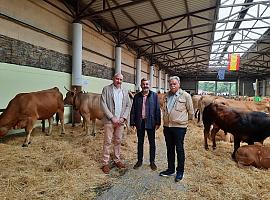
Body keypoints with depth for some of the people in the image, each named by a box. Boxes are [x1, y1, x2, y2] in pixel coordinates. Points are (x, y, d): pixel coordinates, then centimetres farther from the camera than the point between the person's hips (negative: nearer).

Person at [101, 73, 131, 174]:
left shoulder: (125, 91, 11)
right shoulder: (106, 89, -2)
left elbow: (128, 105, 10)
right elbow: (103, 104, -8)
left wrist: (123, 117, -4)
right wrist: (112, 117, -13)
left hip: (120, 121, 4)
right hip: (109, 120, -4)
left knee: (118, 141, 13)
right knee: (107, 142, 1)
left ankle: (117, 160, 27)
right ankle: (105, 163, 11)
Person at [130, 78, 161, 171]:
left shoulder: (154, 95, -1)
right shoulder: (137, 96, 4)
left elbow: (157, 109, -3)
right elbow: (133, 110, 4)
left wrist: (157, 122, -7)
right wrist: (132, 122, -1)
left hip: (150, 122, -2)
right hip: (140, 122, 2)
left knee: (152, 142, 9)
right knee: (140, 142, 13)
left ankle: (152, 161, 24)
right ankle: (139, 160, 28)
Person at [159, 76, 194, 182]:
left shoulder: (186, 96, -7)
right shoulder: (167, 95, 9)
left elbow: (191, 111, 1)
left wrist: (185, 120, 11)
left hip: (179, 127, -5)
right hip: (167, 126, 5)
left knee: (179, 149, 6)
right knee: (169, 149, 15)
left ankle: (180, 171, 22)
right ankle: (170, 169, 30)